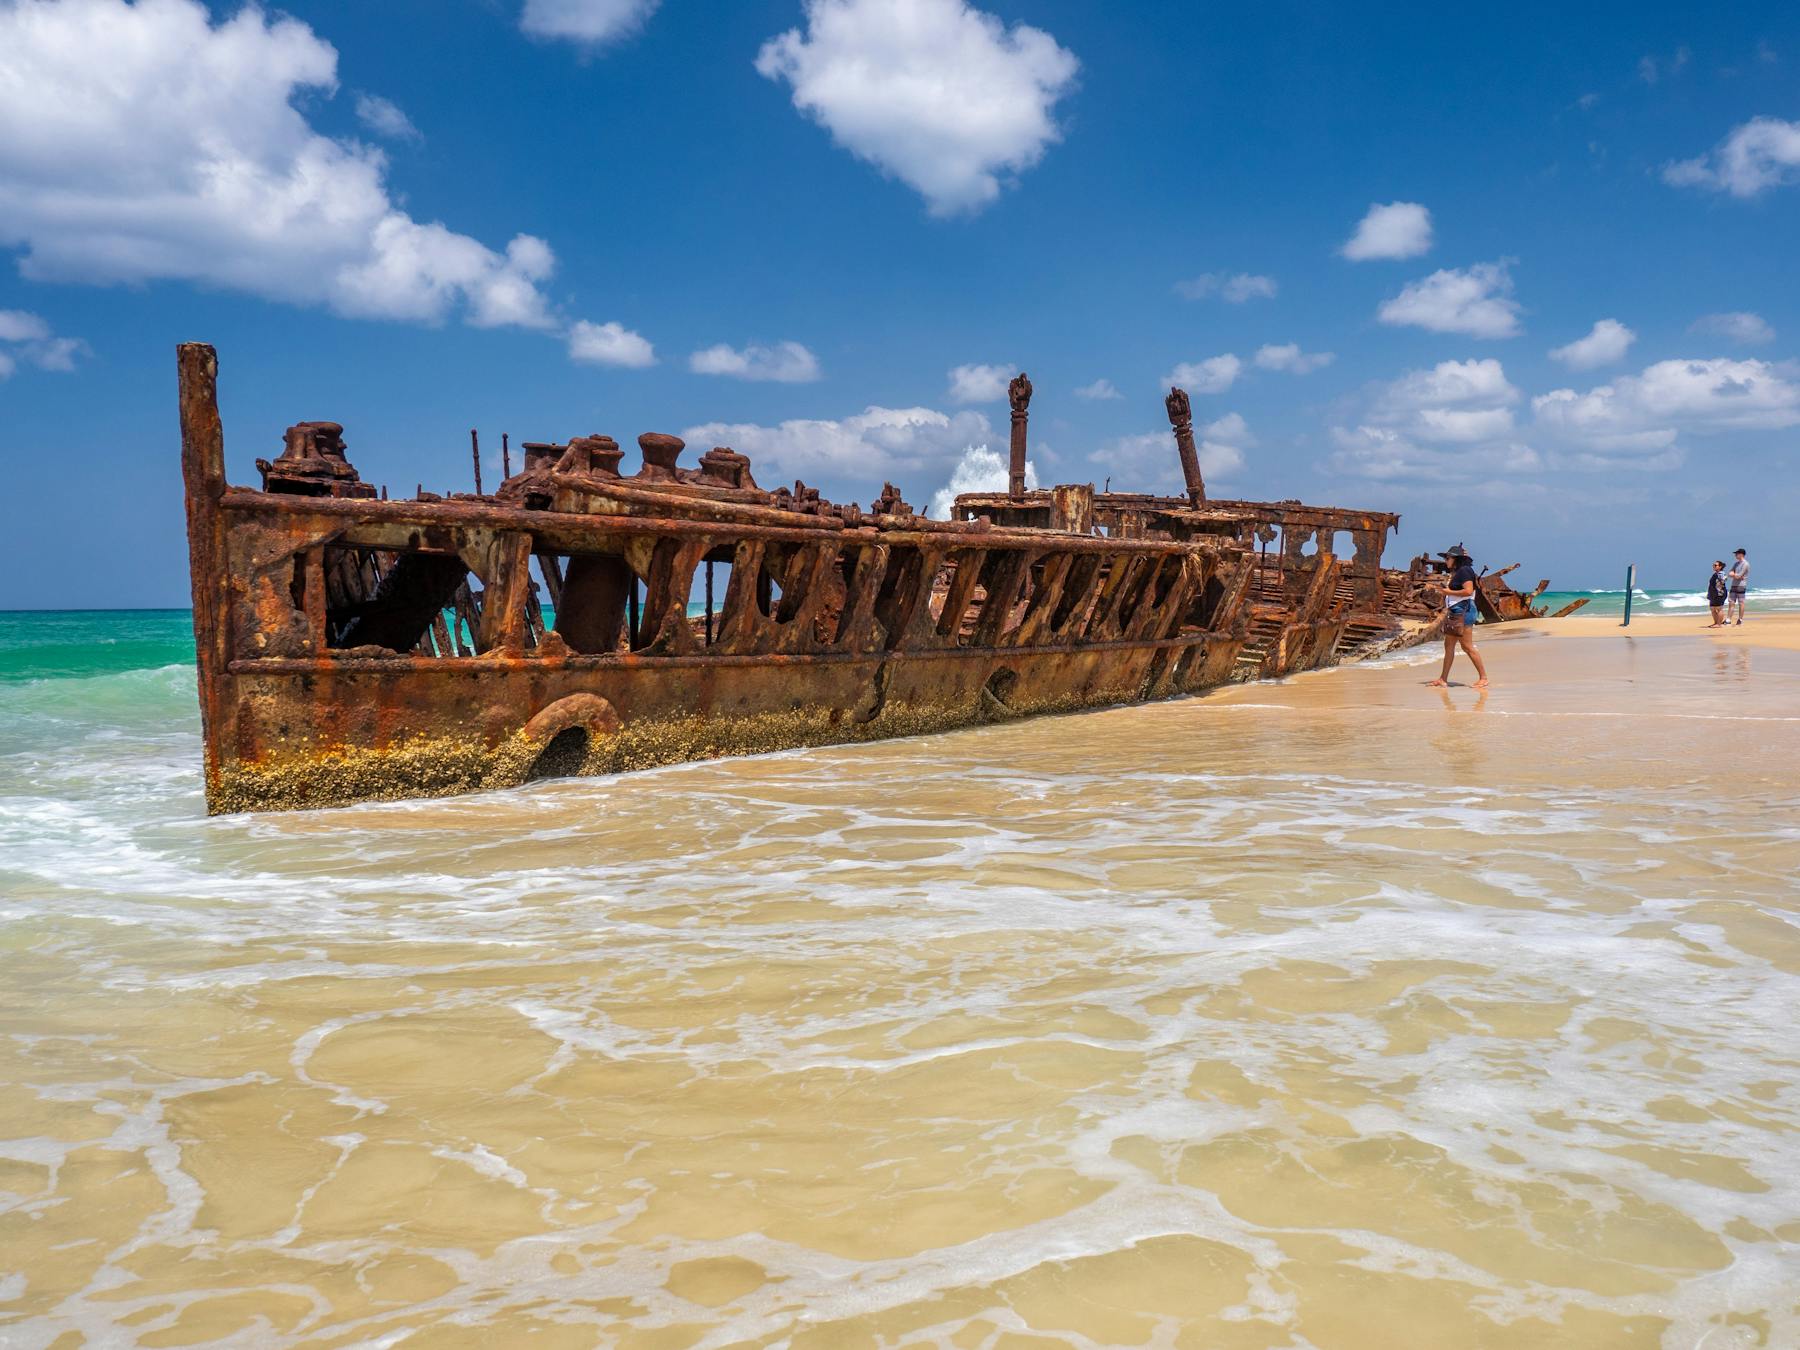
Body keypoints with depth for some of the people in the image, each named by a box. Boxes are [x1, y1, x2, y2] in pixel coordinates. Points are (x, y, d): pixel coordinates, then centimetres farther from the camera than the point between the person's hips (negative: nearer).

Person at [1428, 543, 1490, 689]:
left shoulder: (1465, 570, -12)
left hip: (1463, 611, -11)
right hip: (1454, 612, 11)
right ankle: (1443, 679, 12)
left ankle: (1483, 677, -3)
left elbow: (1468, 591, -23)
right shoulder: (1456, 572, 18)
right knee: (1449, 645, 10)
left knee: (1467, 646, -9)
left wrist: (1449, 592, -13)